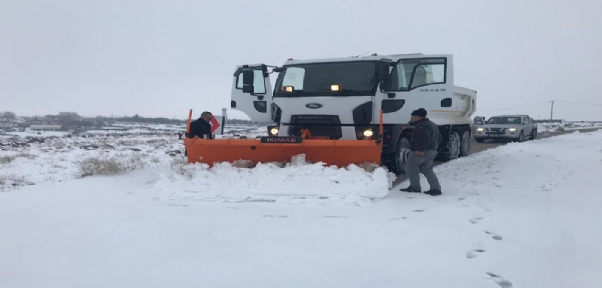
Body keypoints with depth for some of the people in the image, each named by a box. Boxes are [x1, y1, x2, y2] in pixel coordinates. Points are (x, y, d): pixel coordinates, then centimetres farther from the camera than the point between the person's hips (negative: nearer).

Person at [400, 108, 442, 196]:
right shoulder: (432, 124, 18)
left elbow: (425, 138, -28)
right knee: (427, 170, 13)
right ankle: (436, 188, 6)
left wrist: (420, 149, -27)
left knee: (411, 167, 0)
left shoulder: (421, 126, -16)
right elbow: (438, 137, 23)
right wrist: (434, 147, 23)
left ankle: (415, 187, 1)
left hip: (419, 152, -10)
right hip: (431, 151, 10)